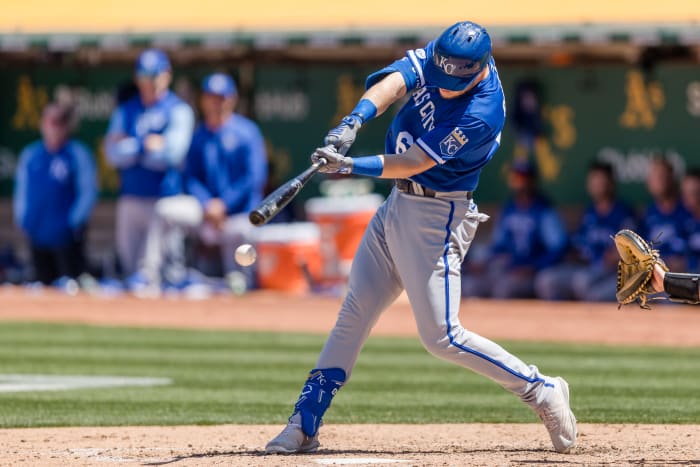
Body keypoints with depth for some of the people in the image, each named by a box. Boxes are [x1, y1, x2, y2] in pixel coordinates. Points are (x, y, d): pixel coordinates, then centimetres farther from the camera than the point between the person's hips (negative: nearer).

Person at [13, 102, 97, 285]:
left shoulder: (78, 155, -5)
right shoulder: (29, 155, 9)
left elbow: (88, 192, -7)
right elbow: (21, 190, 17)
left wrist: (76, 222, -13)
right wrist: (22, 218, 7)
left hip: (66, 237, -5)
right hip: (37, 237, 5)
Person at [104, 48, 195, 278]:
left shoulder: (178, 110, 1)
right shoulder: (125, 110, 13)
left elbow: (170, 154, -11)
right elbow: (114, 154, 2)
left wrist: (130, 147, -3)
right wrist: (144, 145, -10)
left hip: (165, 197, -4)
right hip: (130, 198, 5)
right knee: (129, 265, 6)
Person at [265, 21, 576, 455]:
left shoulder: (481, 115, -25)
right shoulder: (437, 58, -5)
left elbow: (413, 163, -26)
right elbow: (391, 85, -19)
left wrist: (351, 166, -34)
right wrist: (354, 122, -37)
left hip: (436, 219, -8)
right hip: (398, 204, 8)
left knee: (441, 336, -9)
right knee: (353, 316, 8)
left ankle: (542, 391, 3)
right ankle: (304, 425, 11)